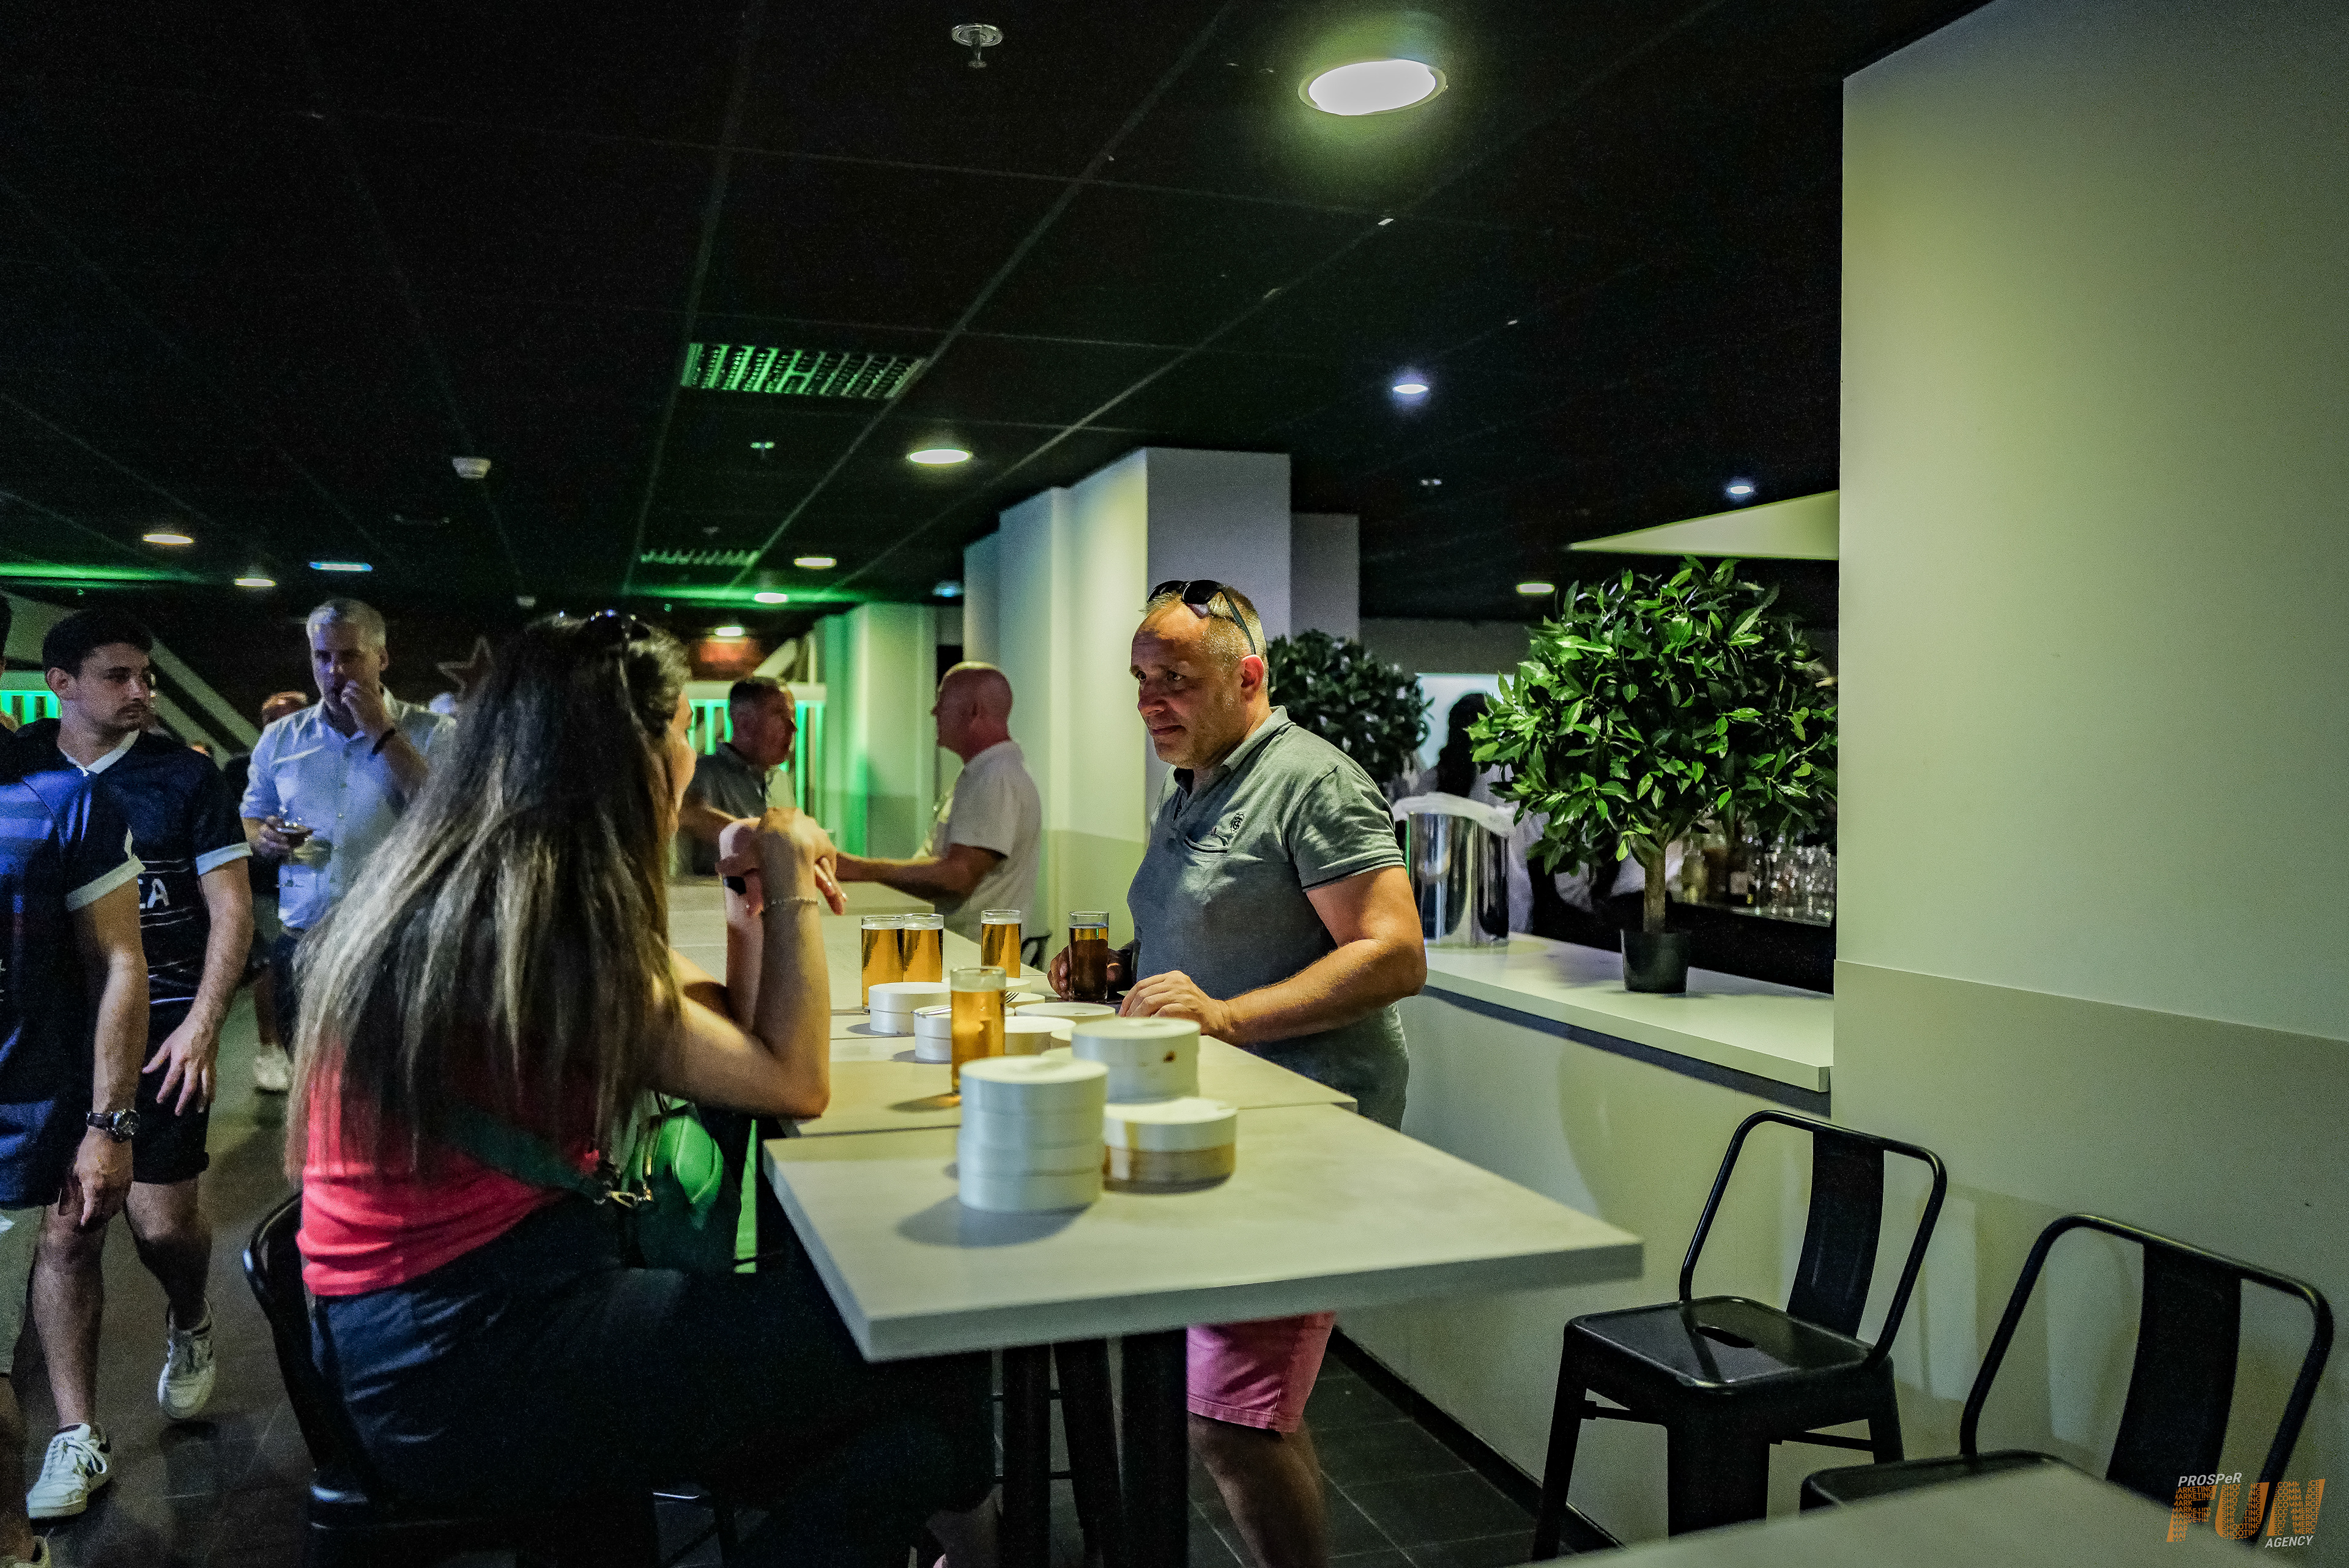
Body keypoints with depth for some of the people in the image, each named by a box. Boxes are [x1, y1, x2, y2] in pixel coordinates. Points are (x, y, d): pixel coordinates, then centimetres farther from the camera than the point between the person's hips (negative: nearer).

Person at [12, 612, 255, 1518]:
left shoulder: (182, 777, -1)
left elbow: (231, 908, -3)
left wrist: (201, 1024, -13)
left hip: (164, 1027, -2)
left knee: (162, 1220, -1)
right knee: (64, 1228, 1)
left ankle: (189, 1326, 33)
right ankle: (77, 1437, 12)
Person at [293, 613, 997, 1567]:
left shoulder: (462, 892, 11)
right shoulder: (536, 915, -17)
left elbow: (722, 1035, 17)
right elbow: (793, 1082, -11)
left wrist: (757, 894, 8)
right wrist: (790, 885, -2)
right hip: (466, 1364, -9)